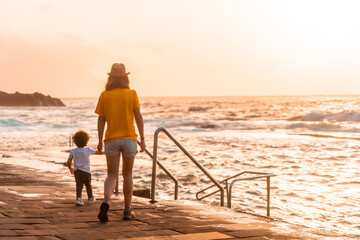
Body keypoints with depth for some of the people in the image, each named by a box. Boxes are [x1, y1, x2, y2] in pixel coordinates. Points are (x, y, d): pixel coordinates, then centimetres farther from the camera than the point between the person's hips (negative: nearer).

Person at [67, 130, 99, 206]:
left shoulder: (73, 151, -3)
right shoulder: (88, 150, -6)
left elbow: (68, 162, -6)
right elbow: (96, 151, 11)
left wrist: (70, 169, 12)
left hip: (77, 171, 1)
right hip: (86, 171, -1)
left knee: (79, 185, 4)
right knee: (88, 185, 16)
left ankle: (78, 198, -15)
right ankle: (90, 198, 33)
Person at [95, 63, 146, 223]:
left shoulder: (104, 95, 0)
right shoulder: (131, 94, -2)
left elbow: (101, 120, 0)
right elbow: (138, 117, -6)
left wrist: (100, 141, 7)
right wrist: (142, 139, -3)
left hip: (112, 140, 0)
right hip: (129, 138, 0)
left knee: (112, 175, 4)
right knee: (127, 174, 13)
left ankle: (106, 202, -24)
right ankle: (127, 210, 17)